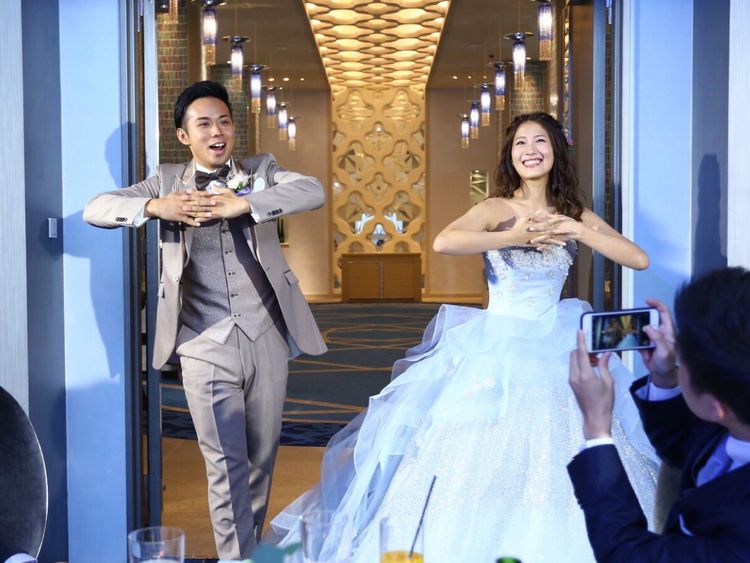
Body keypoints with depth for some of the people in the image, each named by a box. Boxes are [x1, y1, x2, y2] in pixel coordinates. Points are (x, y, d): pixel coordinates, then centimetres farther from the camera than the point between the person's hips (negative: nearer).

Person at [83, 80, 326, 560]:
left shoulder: (260, 170, 7)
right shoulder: (168, 181, 7)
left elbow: (314, 191, -12)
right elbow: (95, 210, 0)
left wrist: (242, 204, -24)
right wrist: (155, 207, -18)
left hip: (267, 337, 2)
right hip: (206, 346, -1)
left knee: (262, 458, 14)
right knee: (226, 466, -3)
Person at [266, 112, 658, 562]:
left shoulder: (576, 216, 7)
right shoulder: (497, 210, -4)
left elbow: (640, 259, -2)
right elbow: (443, 243, -24)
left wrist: (576, 230, -12)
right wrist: (515, 237, -21)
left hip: (556, 352, 3)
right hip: (497, 350, -3)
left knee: (554, 461, 4)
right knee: (479, 455, -2)